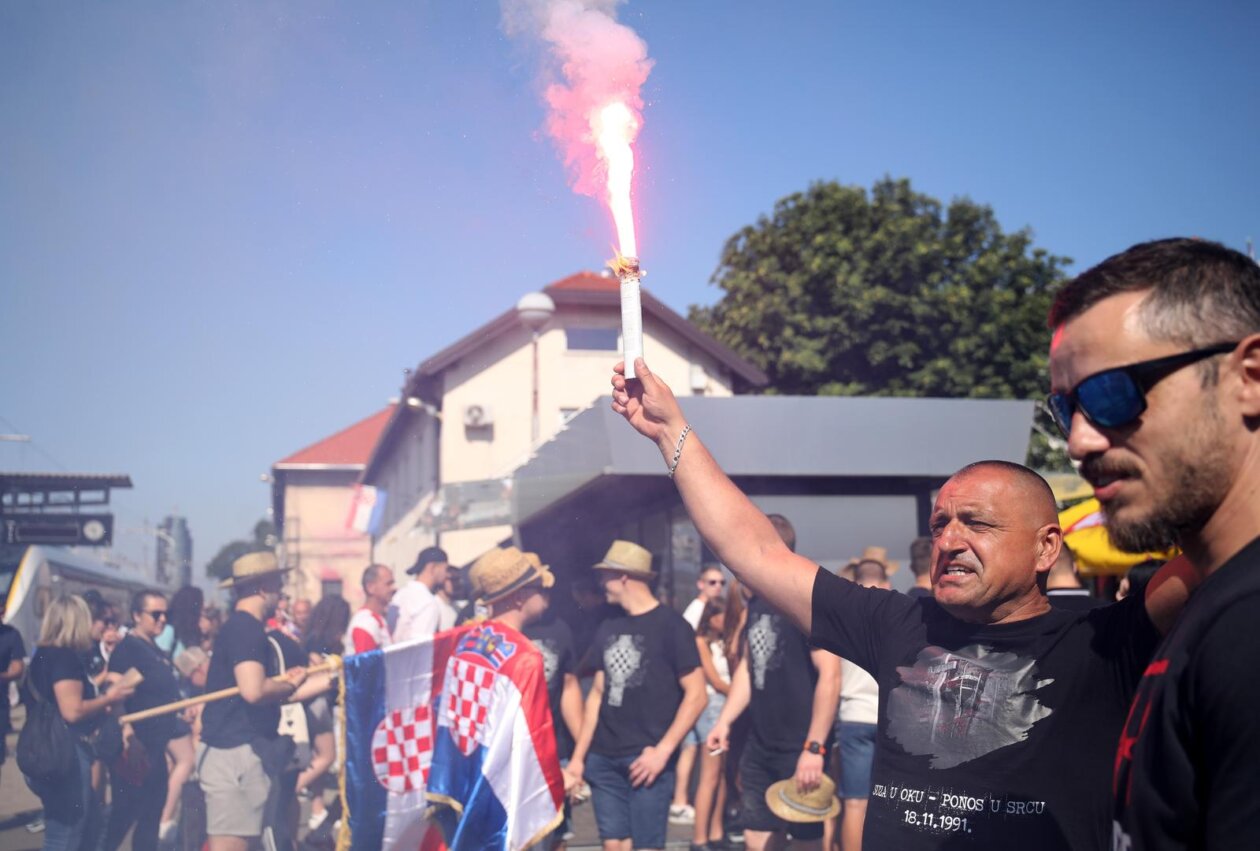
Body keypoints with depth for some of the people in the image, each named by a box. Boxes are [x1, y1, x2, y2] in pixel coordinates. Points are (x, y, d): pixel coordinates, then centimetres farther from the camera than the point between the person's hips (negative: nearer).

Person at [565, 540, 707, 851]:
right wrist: (578, 757, 11)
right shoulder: (608, 628, 14)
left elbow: (696, 694, -8)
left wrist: (663, 750, -15)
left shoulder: (670, 625, -4)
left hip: (646, 759, -5)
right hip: (603, 758, 5)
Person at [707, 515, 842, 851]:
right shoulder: (757, 602, 10)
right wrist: (725, 720, 10)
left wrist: (814, 747, -23)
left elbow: (830, 675, -20)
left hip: (800, 749, -8)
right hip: (759, 747, 8)